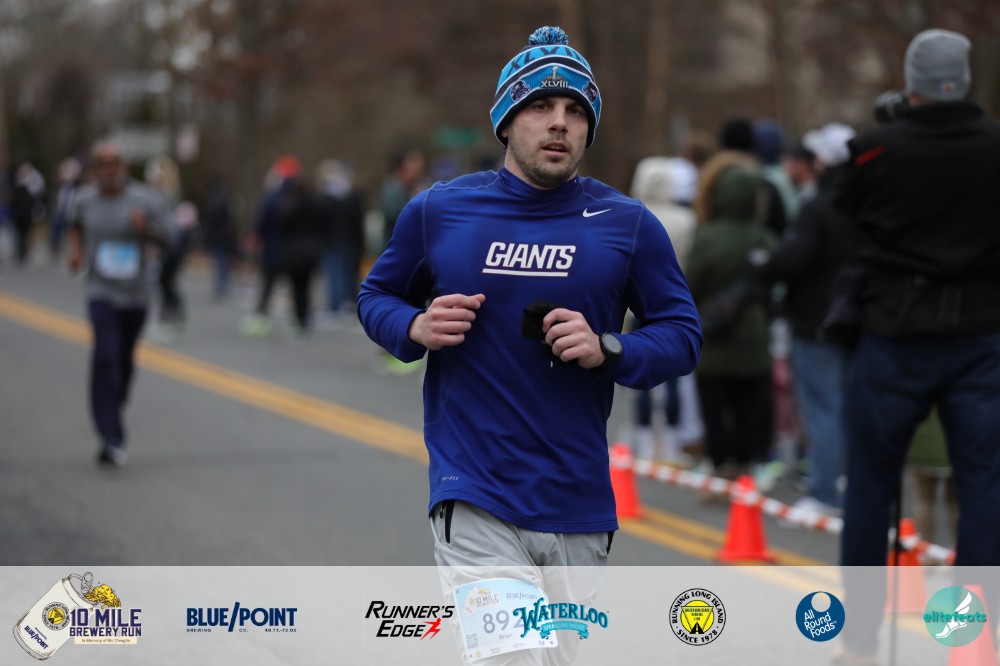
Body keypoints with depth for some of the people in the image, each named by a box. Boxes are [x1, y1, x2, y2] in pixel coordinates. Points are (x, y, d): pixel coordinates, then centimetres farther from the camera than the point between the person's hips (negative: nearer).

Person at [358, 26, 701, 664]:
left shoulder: (628, 224, 2)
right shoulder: (437, 211, 2)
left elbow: (683, 336, 6)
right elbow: (377, 296, 15)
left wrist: (608, 351, -14)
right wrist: (415, 329, -8)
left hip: (580, 512, 2)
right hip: (475, 504, -2)